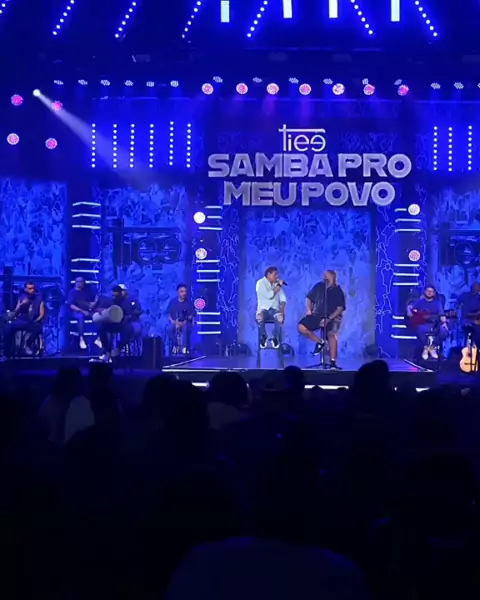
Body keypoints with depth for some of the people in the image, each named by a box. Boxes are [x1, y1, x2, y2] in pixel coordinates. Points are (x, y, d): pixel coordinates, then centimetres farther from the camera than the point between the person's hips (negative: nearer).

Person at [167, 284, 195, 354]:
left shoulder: (189, 302, -1)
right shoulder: (173, 301, 4)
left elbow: (192, 315, -4)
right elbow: (169, 313, 8)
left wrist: (184, 321, -19)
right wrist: (172, 320, -11)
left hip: (186, 323, -2)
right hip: (174, 322, 2)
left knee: (185, 328, -37)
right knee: (169, 329, -31)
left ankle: (185, 347, -28)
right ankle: (175, 345, -12)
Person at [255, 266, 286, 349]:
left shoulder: (277, 284, 12)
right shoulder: (261, 283, -4)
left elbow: (283, 298, 7)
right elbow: (269, 295, -17)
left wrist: (282, 309, -11)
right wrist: (278, 286, -11)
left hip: (275, 309, 3)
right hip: (263, 309, -3)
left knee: (280, 317, -33)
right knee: (259, 317, -37)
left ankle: (275, 338, -8)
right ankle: (264, 336, -8)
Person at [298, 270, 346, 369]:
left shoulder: (338, 291, -4)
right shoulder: (318, 286, 7)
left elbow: (340, 308, -11)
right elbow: (309, 298, 18)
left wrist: (329, 319, -23)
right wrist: (309, 310, -1)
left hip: (333, 317, -4)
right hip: (317, 315, 5)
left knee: (331, 334, -34)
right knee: (301, 327, -19)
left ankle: (333, 363, -31)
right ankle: (320, 342, 4)